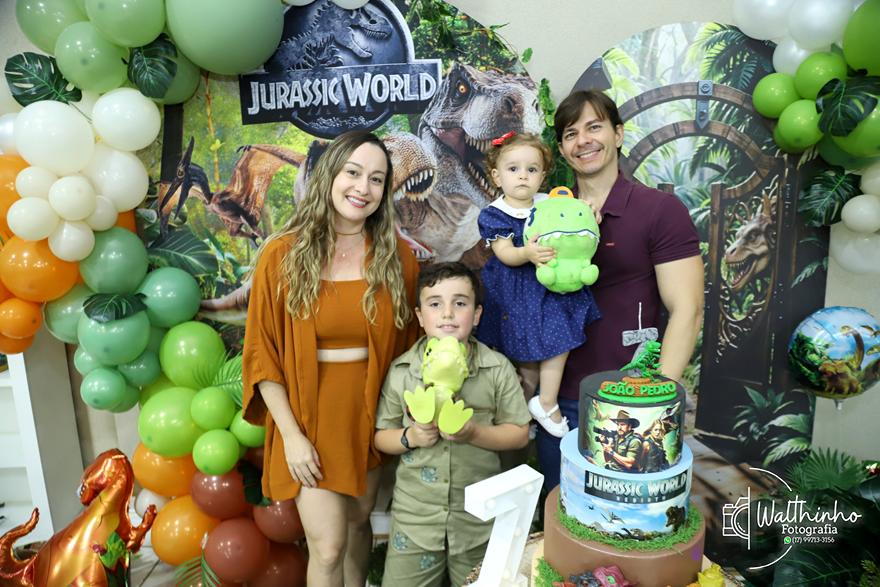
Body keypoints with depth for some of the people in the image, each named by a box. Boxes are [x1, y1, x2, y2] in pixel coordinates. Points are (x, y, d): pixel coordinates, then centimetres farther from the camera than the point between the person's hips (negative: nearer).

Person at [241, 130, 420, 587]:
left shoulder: (397, 256, -5)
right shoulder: (282, 255, -11)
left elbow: (408, 343, 4)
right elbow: (262, 353, -8)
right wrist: (291, 434, -10)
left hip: (371, 413, 3)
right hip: (310, 417, -2)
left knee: (358, 520, 21)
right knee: (328, 547, 2)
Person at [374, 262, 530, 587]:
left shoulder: (498, 369, -7)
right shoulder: (401, 371, -5)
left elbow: (519, 434, -4)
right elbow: (381, 436, 2)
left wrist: (474, 433, -20)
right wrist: (410, 437, -18)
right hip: (415, 514, 1)